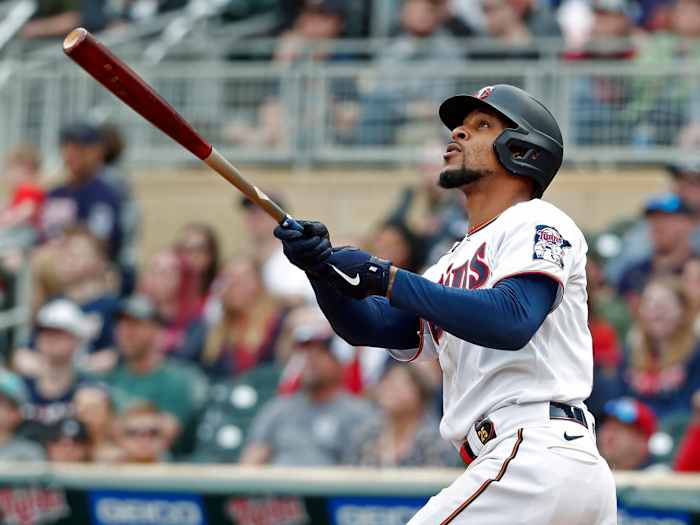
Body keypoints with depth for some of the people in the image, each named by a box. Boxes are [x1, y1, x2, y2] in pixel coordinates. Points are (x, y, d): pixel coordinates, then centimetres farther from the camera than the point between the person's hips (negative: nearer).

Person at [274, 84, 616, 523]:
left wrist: (385, 278, -18)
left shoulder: (539, 223, 0)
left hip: (539, 456, -9)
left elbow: (512, 322, -19)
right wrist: (321, 265, -6)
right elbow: (366, 325, 15)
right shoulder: (456, 264, 27)